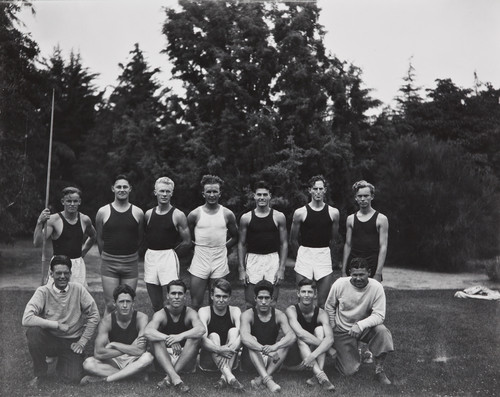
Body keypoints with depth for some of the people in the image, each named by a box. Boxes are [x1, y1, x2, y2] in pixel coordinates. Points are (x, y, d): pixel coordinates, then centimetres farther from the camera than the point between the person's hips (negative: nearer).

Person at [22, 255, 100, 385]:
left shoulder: (78, 289, -7)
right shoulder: (43, 292, -11)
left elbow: (94, 316, -3)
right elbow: (27, 319, -24)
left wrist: (83, 341, -7)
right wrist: (57, 325, -24)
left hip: (72, 342, 0)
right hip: (49, 339, 0)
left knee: (74, 378, -18)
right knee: (33, 331, -30)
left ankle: (62, 363, 21)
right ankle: (40, 373, -5)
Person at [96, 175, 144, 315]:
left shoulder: (138, 213, 2)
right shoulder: (103, 212, 0)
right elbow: (99, 239, 11)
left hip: (131, 263, 1)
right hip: (109, 263, -1)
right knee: (111, 305, -2)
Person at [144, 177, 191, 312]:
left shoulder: (178, 215, -3)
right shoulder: (149, 214, 9)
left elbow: (187, 242, -1)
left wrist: (170, 251, 2)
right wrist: (153, 251, 6)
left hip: (168, 256, -4)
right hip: (150, 257, 4)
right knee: (156, 306, 10)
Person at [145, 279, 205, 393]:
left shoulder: (190, 313, -5)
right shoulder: (161, 314, -6)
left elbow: (201, 329, -27)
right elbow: (147, 331, -27)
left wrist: (180, 336, -39)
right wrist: (169, 339, -39)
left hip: (186, 360, 0)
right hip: (165, 359, 0)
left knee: (195, 337, -24)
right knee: (157, 339, -25)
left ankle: (169, 377, -28)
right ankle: (175, 378, -41)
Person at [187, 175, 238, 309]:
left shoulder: (227, 214, 2)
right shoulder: (195, 214, -1)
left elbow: (235, 237, 14)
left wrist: (221, 247, 6)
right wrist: (198, 247, 2)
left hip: (220, 263, 1)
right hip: (200, 263, -1)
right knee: (195, 305, 0)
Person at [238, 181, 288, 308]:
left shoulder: (278, 217, 3)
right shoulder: (246, 218, 4)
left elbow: (284, 244, 4)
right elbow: (241, 244, 7)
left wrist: (281, 268, -3)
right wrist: (241, 269, 0)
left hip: (273, 260, 0)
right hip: (252, 260, 0)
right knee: (250, 305, 2)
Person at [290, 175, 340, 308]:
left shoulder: (333, 212, 3)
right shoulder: (300, 212, -1)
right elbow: (293, 240, 9)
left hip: (324, 256, 1)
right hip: (304, 255, -1)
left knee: (323, 302, 2)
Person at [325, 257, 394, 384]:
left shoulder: (376, 287, -20)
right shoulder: (340, 284, -16)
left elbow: (379, 316, -22)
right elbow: (329, 306, 1)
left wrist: (360, 325, -36)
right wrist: (332, 327, -3)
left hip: (366, 328, 1)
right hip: (342, 331, 0)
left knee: (382, 331, -33)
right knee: (349, 370, -9)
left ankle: (379, 370, -11)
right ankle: (339, 350, 26)